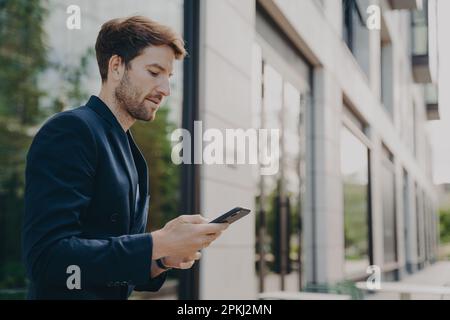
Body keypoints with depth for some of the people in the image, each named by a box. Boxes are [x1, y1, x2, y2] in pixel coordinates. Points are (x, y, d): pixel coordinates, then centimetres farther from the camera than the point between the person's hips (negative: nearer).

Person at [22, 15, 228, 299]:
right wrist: (157, 244, -20)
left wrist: (162, 259, -4)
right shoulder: (71, 130, -13)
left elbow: (116, 270, 14)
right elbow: (47, 257, -22)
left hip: (114, 294, 8)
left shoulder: (132, 157, 11)